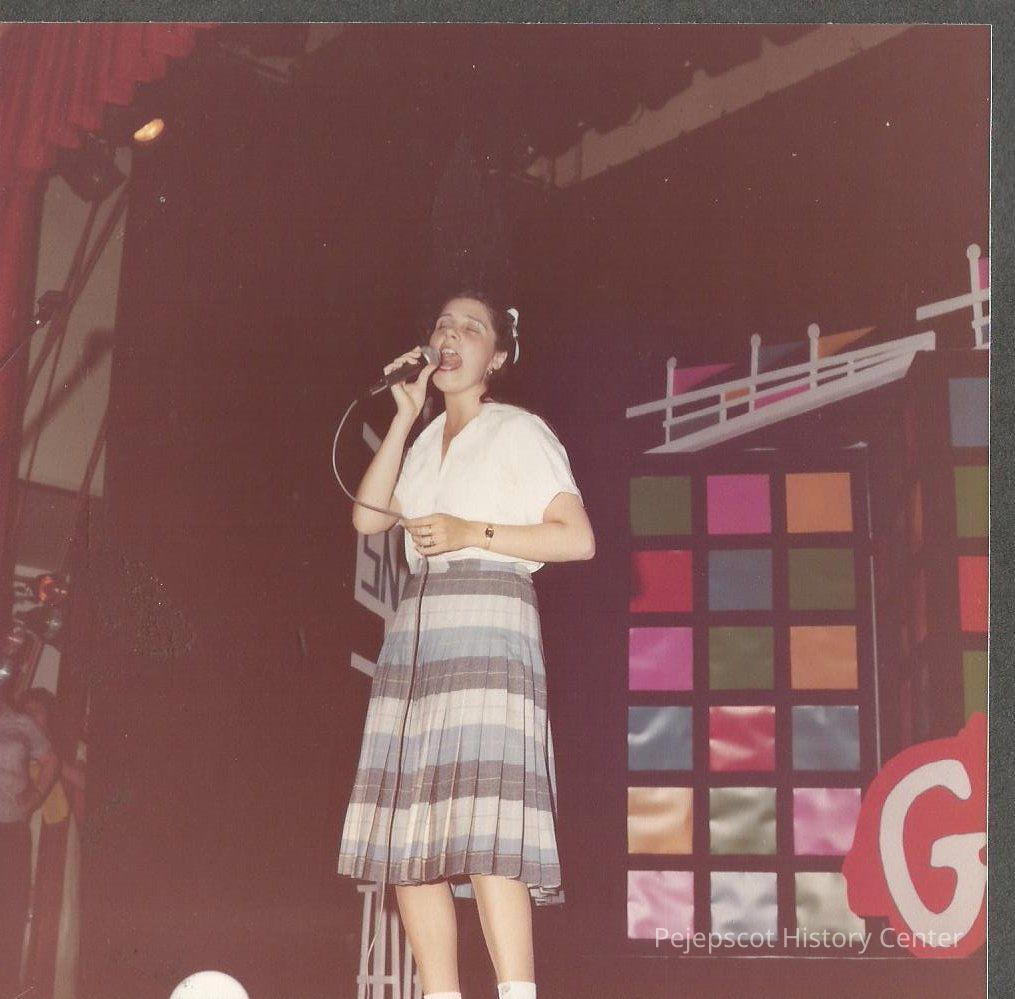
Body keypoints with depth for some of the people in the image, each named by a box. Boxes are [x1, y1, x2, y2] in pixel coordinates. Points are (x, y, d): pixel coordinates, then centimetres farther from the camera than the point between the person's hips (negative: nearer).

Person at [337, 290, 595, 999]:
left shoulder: (520, 431, 8)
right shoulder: (424, 443, 24)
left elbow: (578, 539, -2)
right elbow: (368, 516, 8)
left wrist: (472, 533, -9)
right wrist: (406, 416, 8)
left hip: (489, 626, -6)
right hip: (416, 633, 6)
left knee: (483, 829, -20)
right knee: (407, 833, -3)